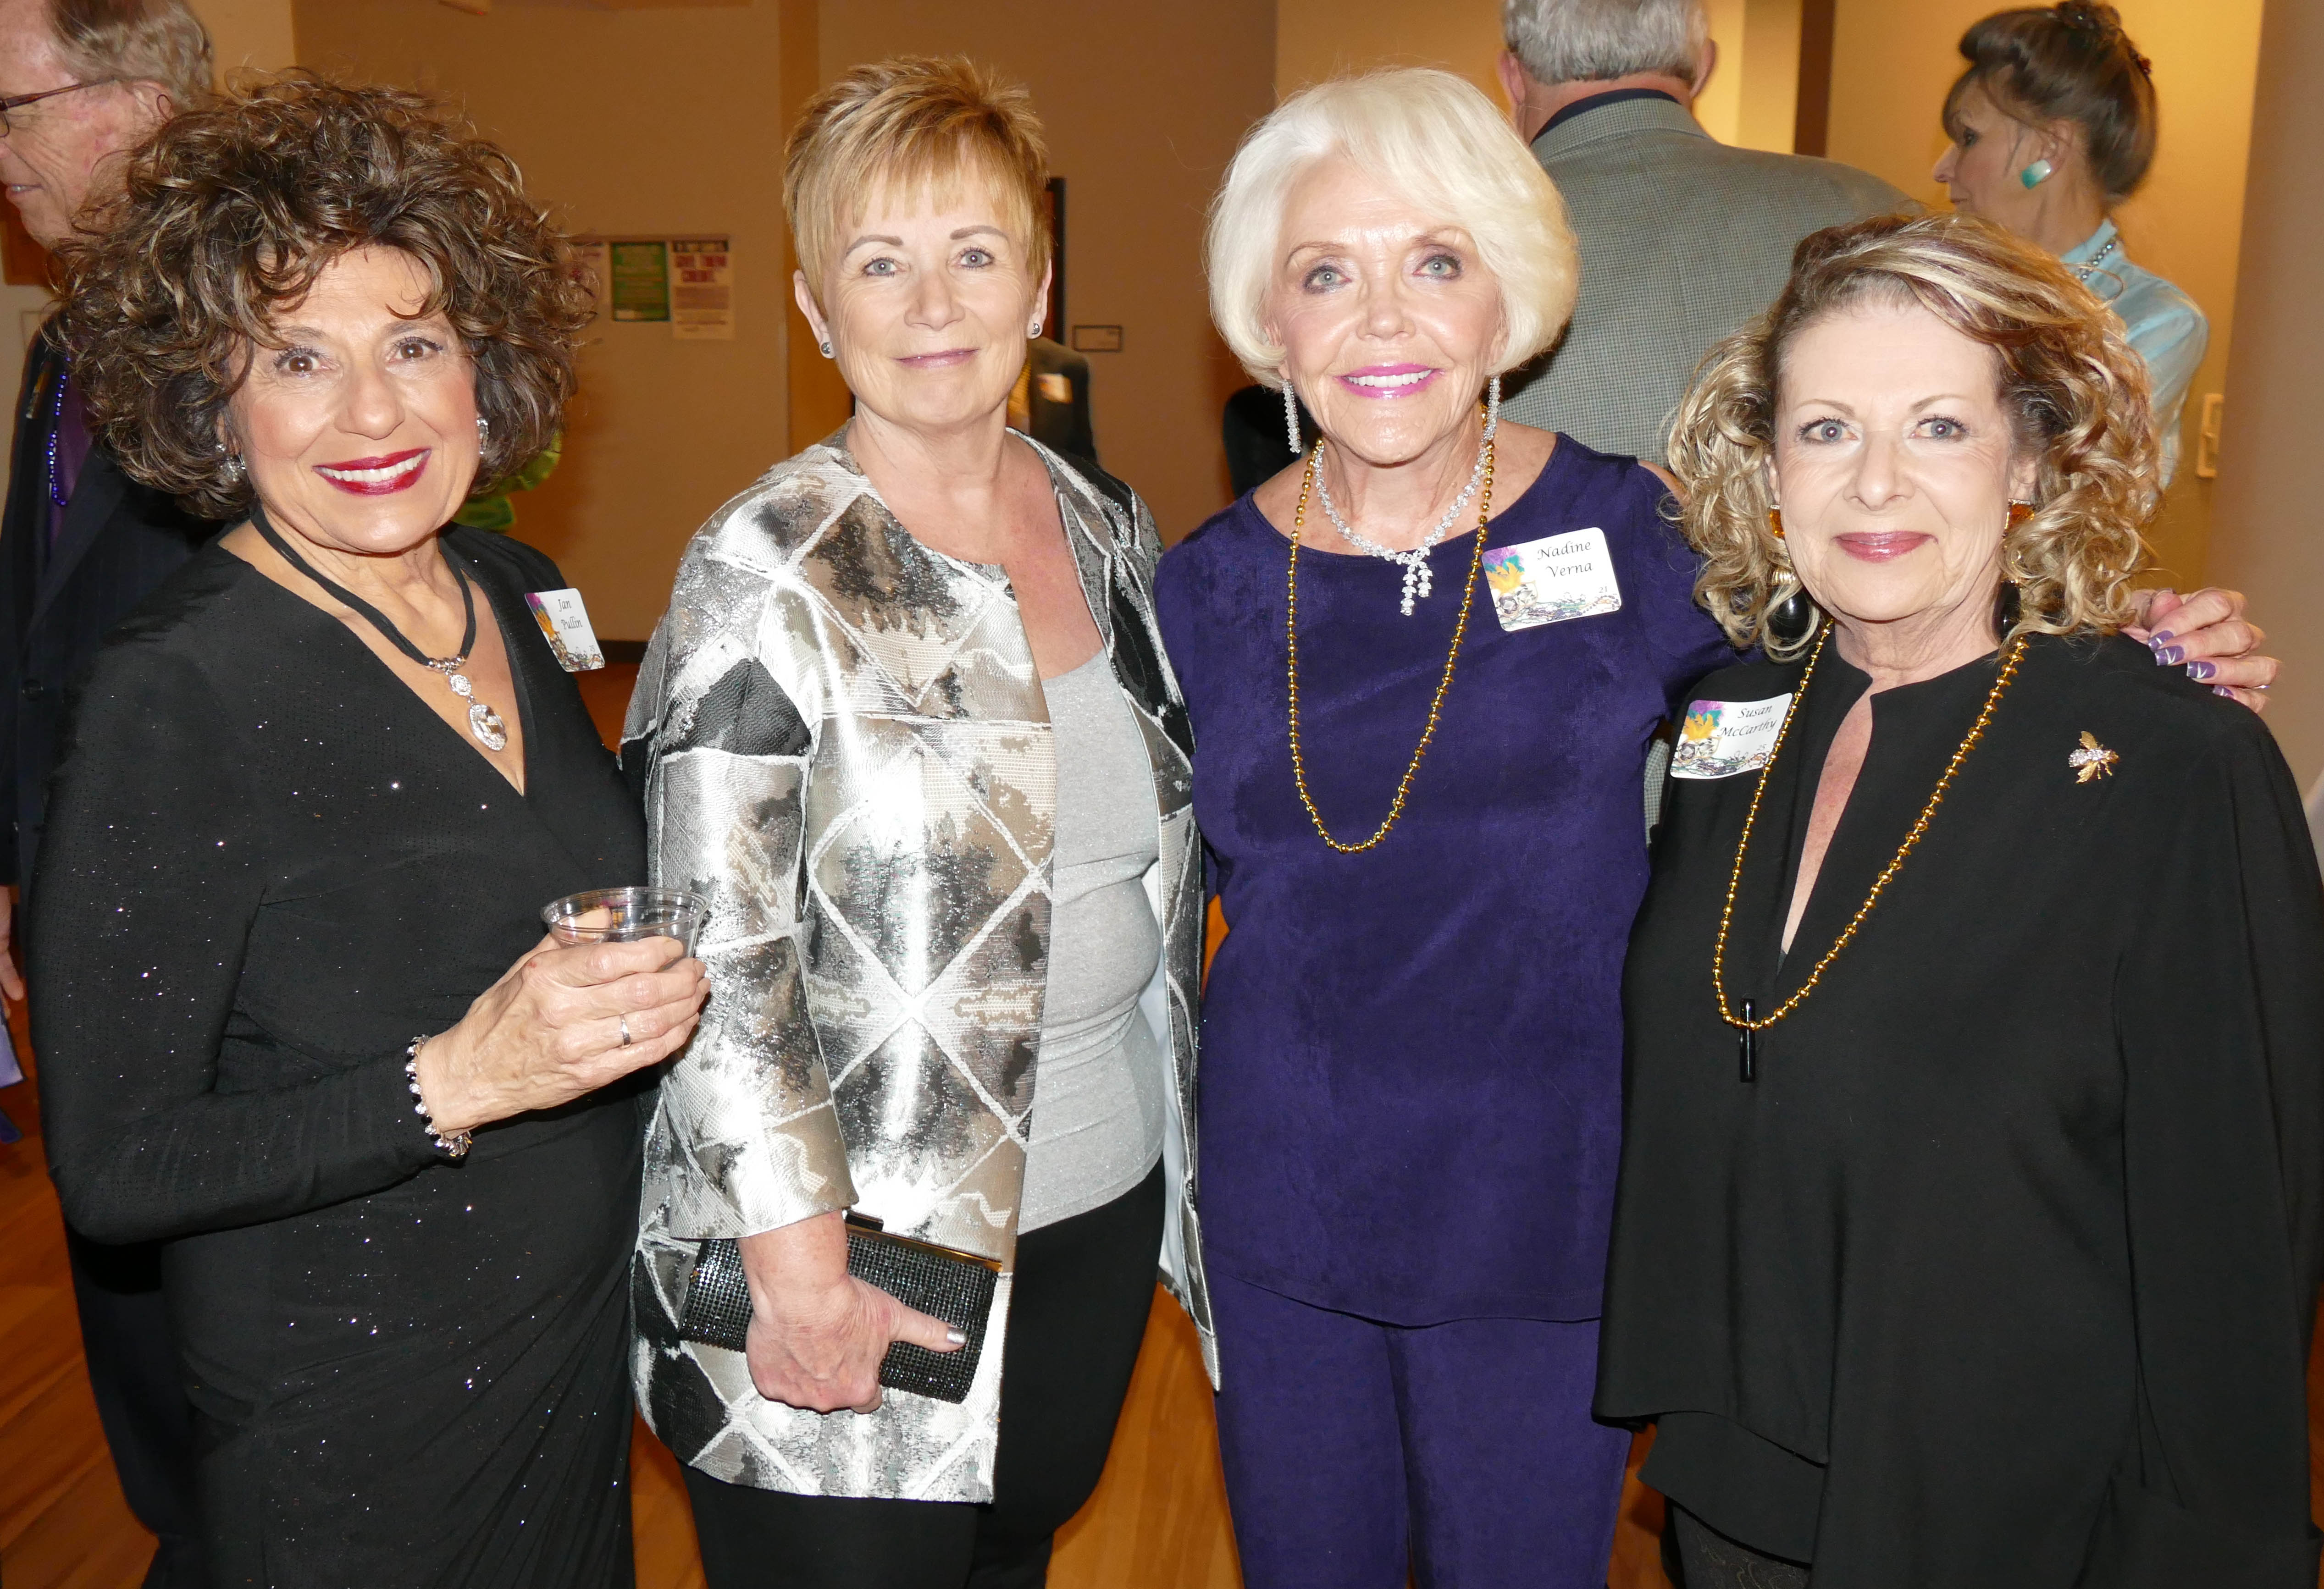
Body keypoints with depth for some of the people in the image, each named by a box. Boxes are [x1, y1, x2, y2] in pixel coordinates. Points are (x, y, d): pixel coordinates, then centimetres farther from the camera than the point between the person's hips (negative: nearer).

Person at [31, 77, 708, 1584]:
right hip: (357, 1429, -5)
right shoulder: (172, 696, -22)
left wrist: (649, 978, -5)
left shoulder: (516, 592, -4)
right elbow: (112, 1170, -19)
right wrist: (454, 1081, -30)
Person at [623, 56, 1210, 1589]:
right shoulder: (767, 570, -15)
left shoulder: (1111, 530, 3)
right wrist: (799, 1274, -18)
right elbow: (721, 958, -17)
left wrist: (1174, 1128, 14)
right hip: (856, 1245, -5)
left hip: (1102, 1208, 6)